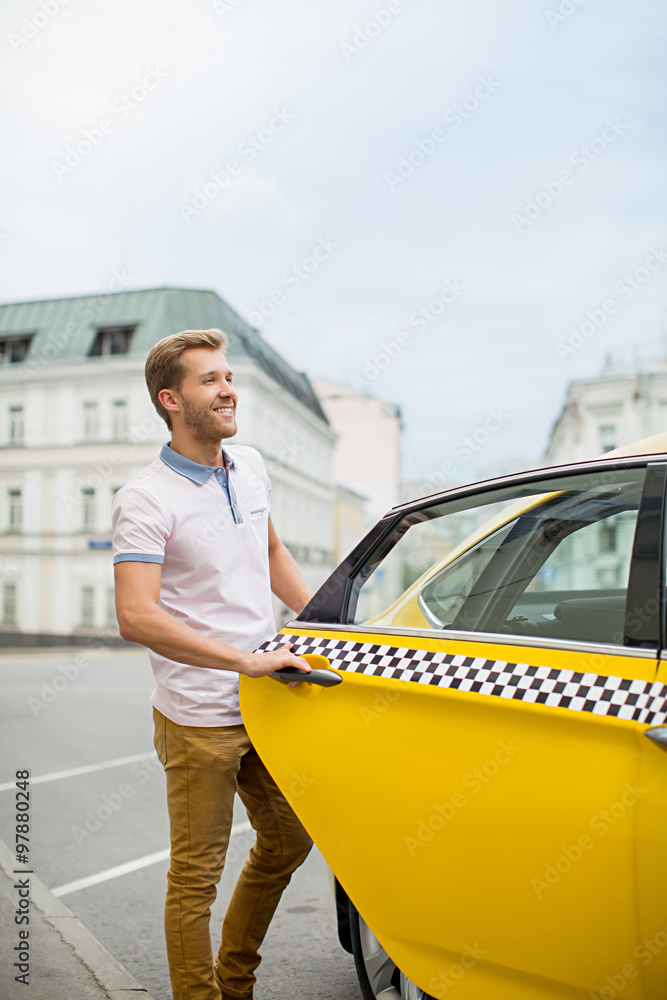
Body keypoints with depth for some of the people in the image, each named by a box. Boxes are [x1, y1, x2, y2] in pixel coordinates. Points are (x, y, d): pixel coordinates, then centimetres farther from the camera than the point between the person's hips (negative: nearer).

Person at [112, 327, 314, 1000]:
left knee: (287, 841, 20)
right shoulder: (146, 500, -16)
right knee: (196, 875, 4)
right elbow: (135, 617, -27)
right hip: (198, 720, -8)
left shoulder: (249, 467, 7)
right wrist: (248, 660, -29)